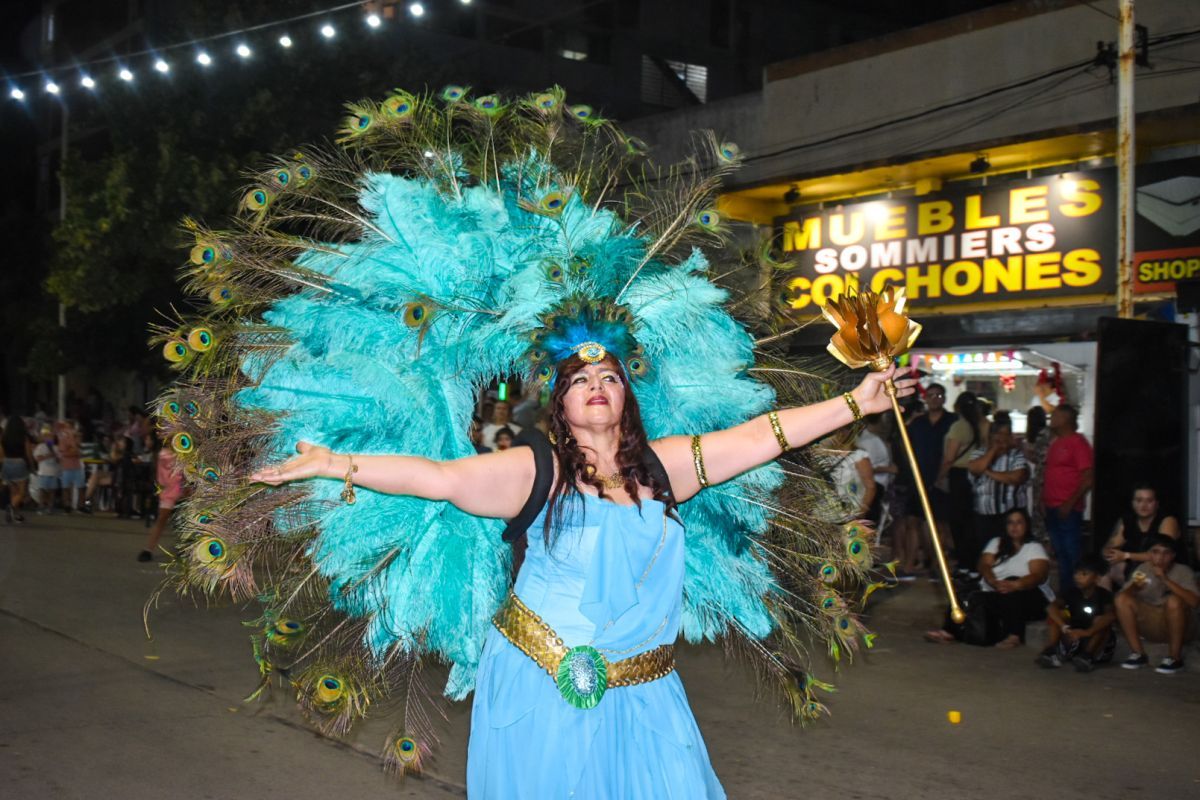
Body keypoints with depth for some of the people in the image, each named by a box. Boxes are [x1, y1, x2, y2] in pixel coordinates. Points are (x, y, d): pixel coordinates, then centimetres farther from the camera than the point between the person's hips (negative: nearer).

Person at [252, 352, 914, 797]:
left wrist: (854, 404, 6)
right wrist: (335, 465, -21)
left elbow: (757, 436, 5)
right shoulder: (537, 471, -5)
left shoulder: (661, 466, 4)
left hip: (642, 695, 3)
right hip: (543, 684, -3)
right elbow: (440, 477, -13)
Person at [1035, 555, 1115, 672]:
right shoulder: (1072, 592, -4)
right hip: (1074, 640, 3)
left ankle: (1087, 655, -39)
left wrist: (1087, 632, -46)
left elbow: (1112, 615, -35)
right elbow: (1051, 607, -21)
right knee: (1055, 614, -14)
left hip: (1099, 644, -3)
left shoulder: (1104, 595, -13)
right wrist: (1064, 628, -39)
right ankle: (1051, 650, -27)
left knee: (1100, 620, -30)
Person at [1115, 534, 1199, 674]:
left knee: (1174, 601, -33)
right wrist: (1134, 587, -33)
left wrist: (1166, 580, -35)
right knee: (1122, 599, -18)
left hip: (1180, 627, -3)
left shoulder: (1183, 572, -14)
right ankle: (1138, 654, -9)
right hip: (1151, 627, 3)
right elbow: (1123, 596, -11)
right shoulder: (1142, 569, -4)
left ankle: (1175, 658, -17)